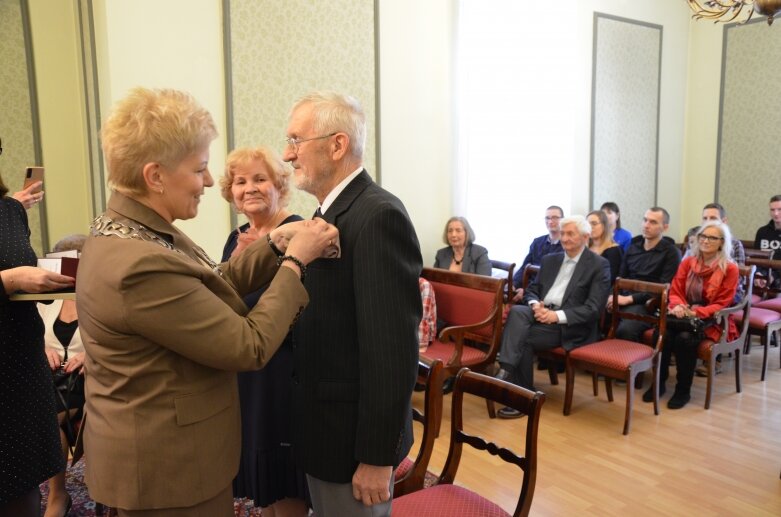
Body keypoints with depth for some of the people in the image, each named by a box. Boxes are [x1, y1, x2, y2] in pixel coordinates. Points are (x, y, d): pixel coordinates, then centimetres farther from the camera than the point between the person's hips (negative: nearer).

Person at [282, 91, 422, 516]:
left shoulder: (378, 216, -23)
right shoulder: (332, 212, 8)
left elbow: (393, 348, -25)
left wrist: (377, 455, -21)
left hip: (351, 435, -9)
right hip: (323, 426, 9)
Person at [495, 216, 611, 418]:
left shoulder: (599, 265, -1)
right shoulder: (549, 260, 18)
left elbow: (593, 308, -10)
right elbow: (532, 290, 17)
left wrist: (557, 315, -21)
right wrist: (535, 305, -8)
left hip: (570, 325, -5)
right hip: (542, 313, 5)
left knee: (523, 337, -28)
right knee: (517, 311, -29)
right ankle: (505, 372, -34)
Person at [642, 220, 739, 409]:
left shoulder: (730, 268, -4)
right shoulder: (687, 262, 9)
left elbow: (723, 304, -8)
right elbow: (675, 291, 5)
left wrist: (696, 312, -23)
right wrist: (677, 306, -19)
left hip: (712, 321, -3)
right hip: (684, 316, 3)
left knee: (685, 338, -34)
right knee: (662, 333, -29)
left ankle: (683, 390, -16)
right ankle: (659, 383, -11)